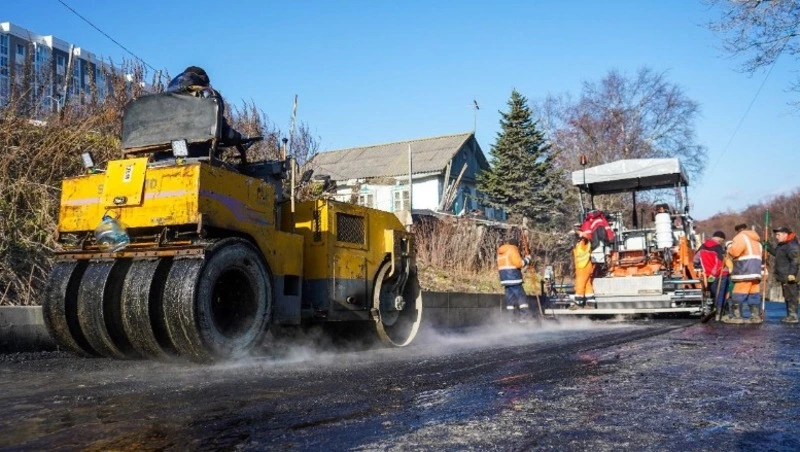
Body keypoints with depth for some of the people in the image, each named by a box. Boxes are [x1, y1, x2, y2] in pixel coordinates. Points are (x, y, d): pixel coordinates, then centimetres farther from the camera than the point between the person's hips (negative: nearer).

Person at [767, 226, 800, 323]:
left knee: (791, 296, -8)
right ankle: (790, 315, 21)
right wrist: (768, 247, 25)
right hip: (784, 277, 11)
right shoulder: (782, 245, 16)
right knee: (787, 296, 14)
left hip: (789, 277, -11)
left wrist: (792, 274, -27)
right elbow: (776, 253, 36)